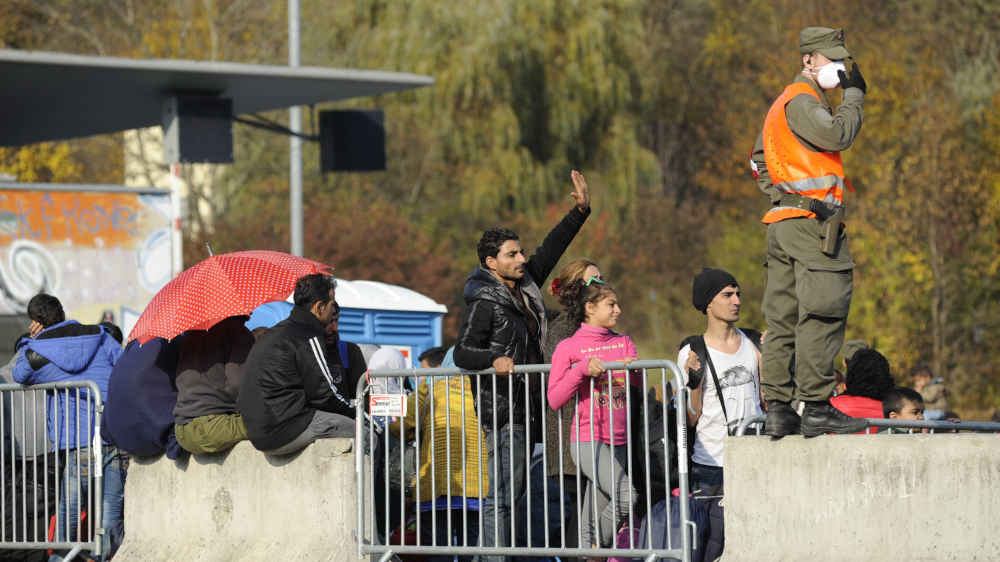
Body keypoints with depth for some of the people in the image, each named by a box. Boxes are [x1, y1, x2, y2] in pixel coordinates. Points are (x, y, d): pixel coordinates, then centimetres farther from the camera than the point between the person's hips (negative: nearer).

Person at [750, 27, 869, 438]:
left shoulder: (782, 105, 24)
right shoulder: (801, 101, -8)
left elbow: (759, 159, 31)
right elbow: (836, 135, -22)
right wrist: (854, 95, -8)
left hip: (782, 220, 11)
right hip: (812, 221, -11)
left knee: (783, 319, 7)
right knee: (821, 315, -12)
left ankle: (778, 408, 6)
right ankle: (816, 408, -15)